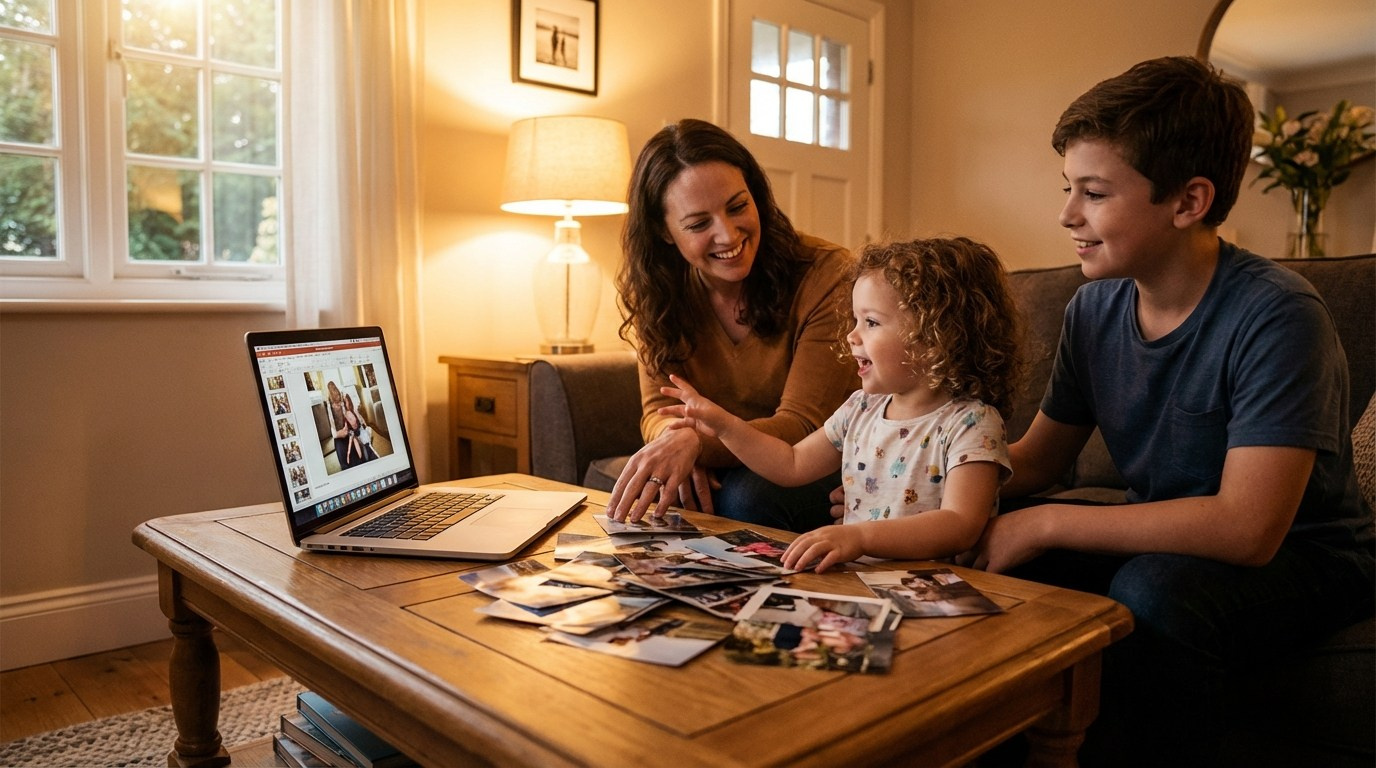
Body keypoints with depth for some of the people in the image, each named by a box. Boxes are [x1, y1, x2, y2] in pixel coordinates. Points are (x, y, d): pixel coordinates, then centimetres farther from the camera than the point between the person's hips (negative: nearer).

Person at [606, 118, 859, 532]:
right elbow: (659, 409, -3)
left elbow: (802, 427, -22)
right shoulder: (656, 290, -5)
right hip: (723, 466, 4)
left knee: (746, 497, -35)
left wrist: (697, 441, -41)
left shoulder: (827, 277, -20)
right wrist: (676, 444, -30)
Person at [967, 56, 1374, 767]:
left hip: (1298, 556, -6)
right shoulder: (1094, 309, -4)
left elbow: (1248, 528, -31)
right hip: (1163, 541, 6)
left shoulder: (1277, 316, -24)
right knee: (986, 563, -9)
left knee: (1153, 591, -36)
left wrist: (1045, 524, -28)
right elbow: (1037, 459, 5)